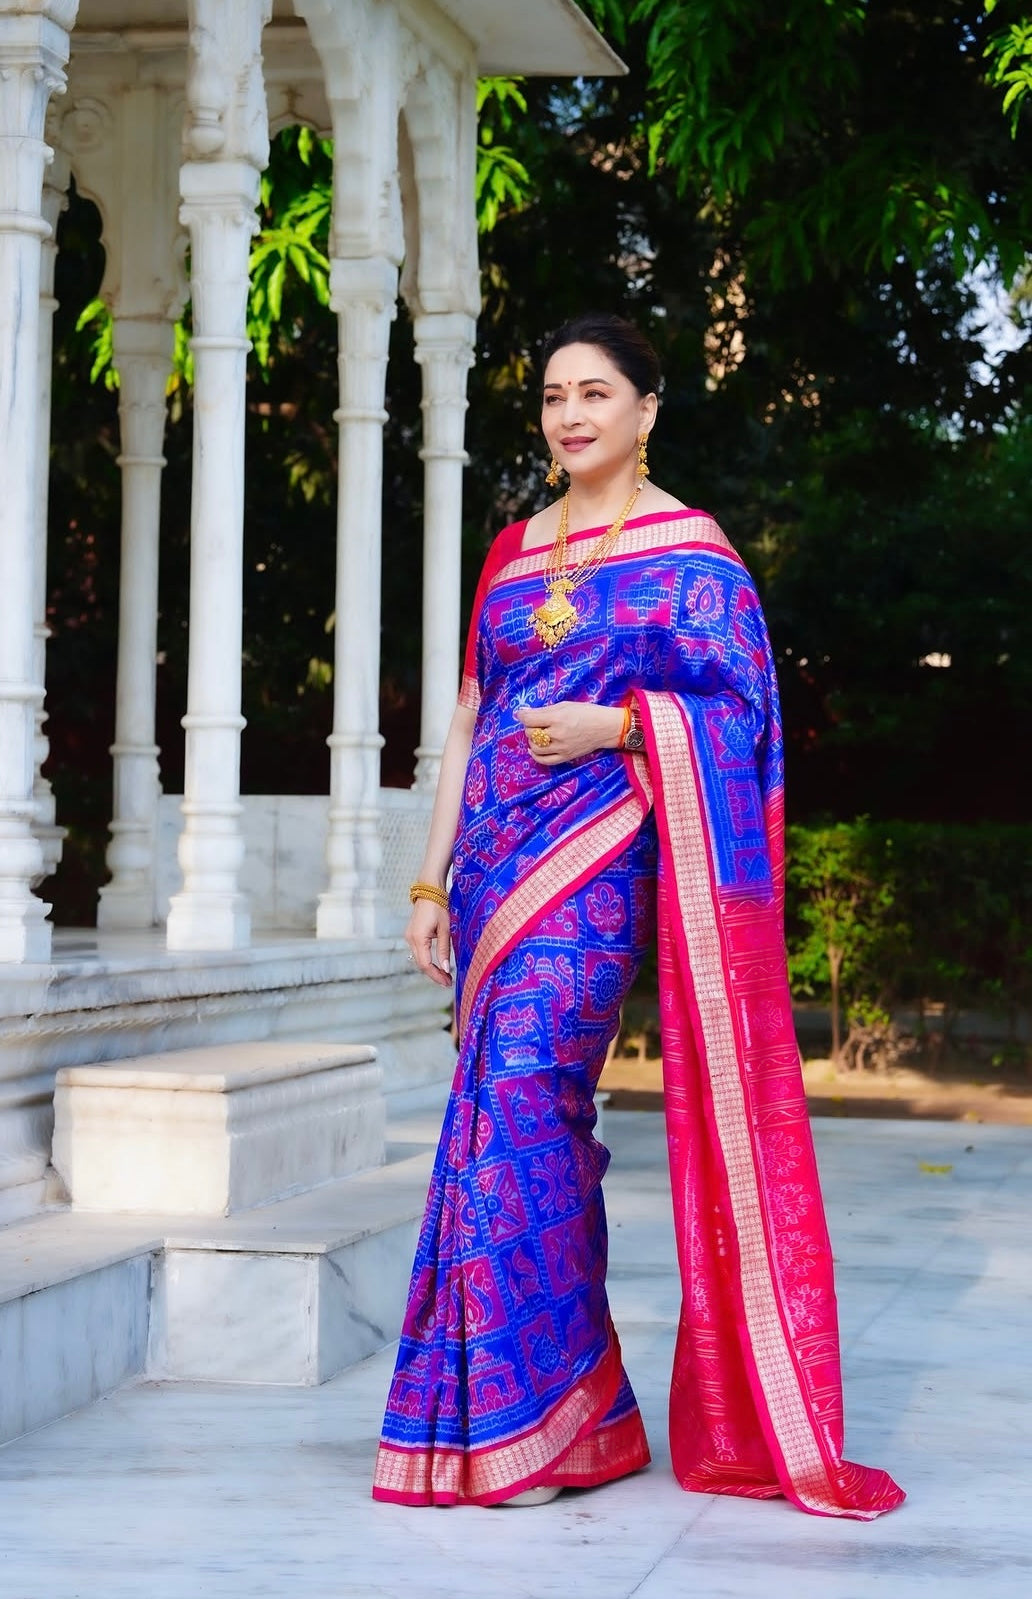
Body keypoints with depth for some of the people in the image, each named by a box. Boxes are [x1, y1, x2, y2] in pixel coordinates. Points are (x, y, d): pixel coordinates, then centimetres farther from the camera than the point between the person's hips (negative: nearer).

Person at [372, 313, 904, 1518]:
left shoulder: (689, 553, 1)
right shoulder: (513, 552, 17)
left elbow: (736, 712, -3)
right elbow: (468, 718, 16)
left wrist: (615, 725, -17)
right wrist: (432, 880, 11)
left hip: (598, 856, -6)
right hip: (497, 853, 6)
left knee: (523, 1087, -16)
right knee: (504, 1099, 3)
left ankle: (533, 1416, -8)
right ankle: (565, 1414, 12)